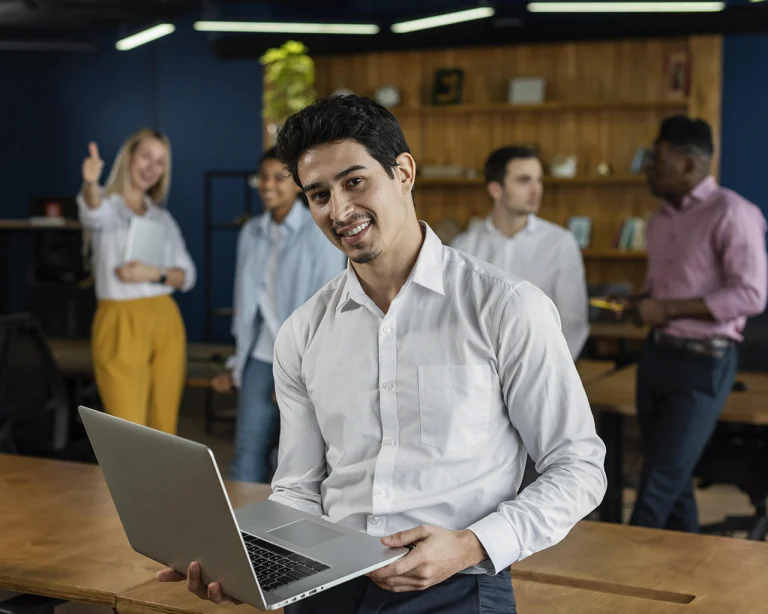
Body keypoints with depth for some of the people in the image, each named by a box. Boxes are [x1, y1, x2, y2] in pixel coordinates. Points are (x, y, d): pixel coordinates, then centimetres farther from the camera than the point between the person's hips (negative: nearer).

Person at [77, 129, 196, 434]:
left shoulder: (163, 218, 14)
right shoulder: (106, 207, -1)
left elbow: (187, 275, 9)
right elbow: (92, 211, -27)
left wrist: (154, 274, -13)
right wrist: (91, 183, -50)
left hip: (166, 323, 5)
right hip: (120, 326, -5)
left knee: (163, 429, 8)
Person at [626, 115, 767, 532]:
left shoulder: (730, 212, -13)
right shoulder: (660, 220, 12)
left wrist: (668, 309, -19)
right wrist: (640, 305, 0)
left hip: (704, 362, -8)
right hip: (657, 353, 8)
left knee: (661, 480, -4)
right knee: (671, 476, 13)